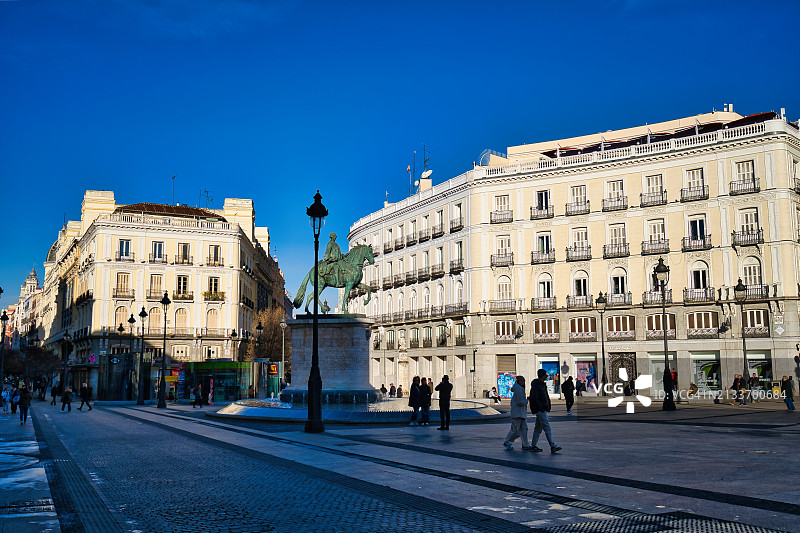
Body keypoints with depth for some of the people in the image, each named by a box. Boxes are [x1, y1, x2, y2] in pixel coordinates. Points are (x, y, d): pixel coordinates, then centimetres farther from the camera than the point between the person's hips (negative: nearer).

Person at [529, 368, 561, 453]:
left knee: (538, 427, 12)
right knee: (546, 427, -12)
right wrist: (541, 408, -21)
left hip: (543, 409, 10)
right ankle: (553, 446, -14)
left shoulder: (543, 384, 15)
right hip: (539, 409, -10)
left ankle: (533, 446, 17)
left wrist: (548, 406, 14)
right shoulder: (535, 386, -15)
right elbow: (534, 399, -19)